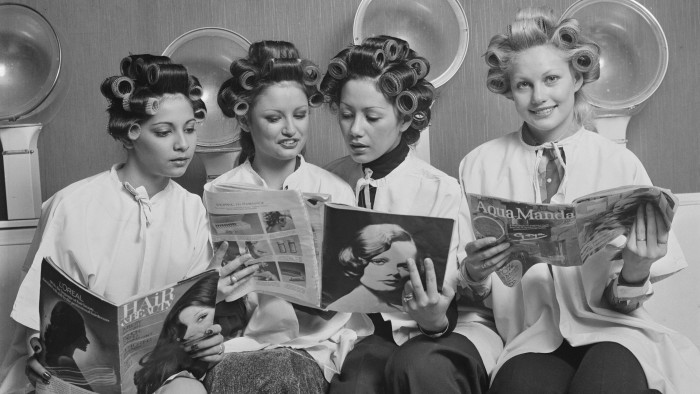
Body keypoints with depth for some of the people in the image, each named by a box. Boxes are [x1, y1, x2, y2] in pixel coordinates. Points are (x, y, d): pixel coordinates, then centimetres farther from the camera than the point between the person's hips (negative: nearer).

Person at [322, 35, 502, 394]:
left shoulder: (441, 190, -8)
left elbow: (441, 304, -9)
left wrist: (434, 320, -31)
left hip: (455, 328, -1)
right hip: (374, 330, 2)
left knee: (417, 365, -34)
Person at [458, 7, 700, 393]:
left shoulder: (620, 164, 0)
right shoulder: (479, 166, 2)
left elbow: (622, 305, 2)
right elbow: (473, 289, 8)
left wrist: (636, 270, -18)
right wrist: (473, 273, -13)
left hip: (610, 332, 1)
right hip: (530, 339, 0)